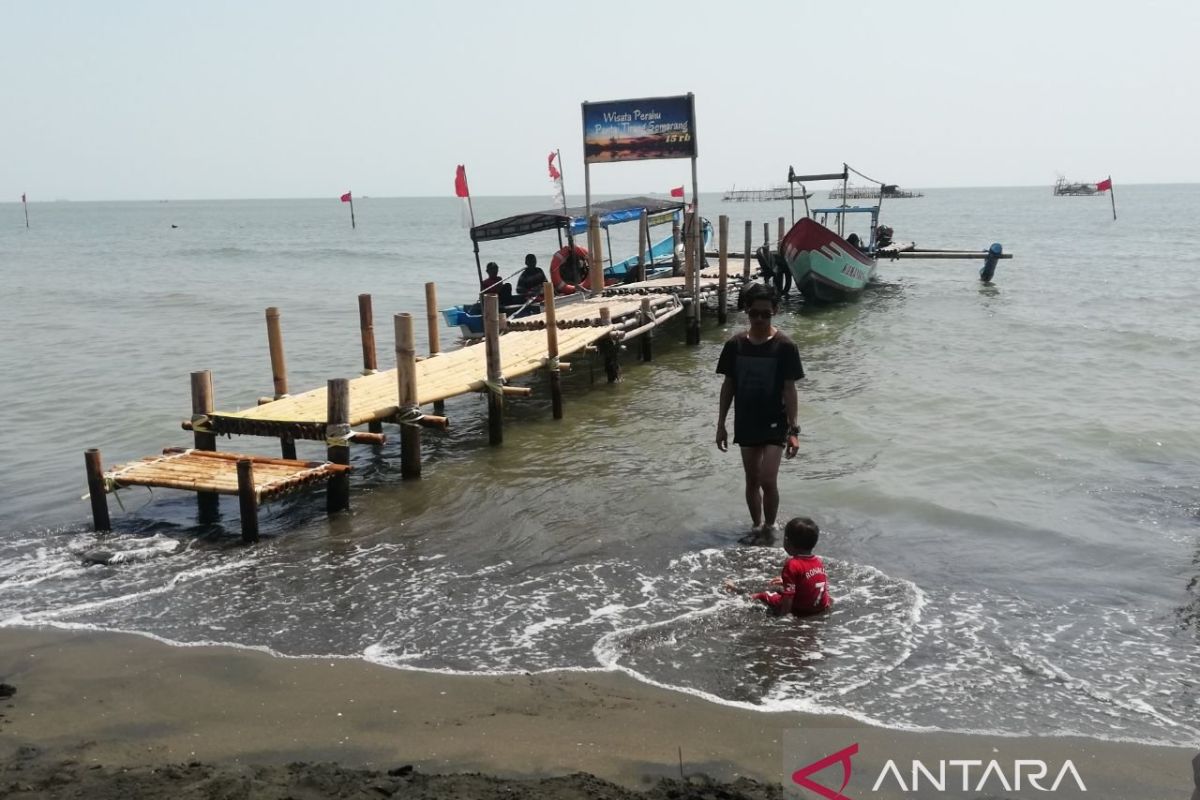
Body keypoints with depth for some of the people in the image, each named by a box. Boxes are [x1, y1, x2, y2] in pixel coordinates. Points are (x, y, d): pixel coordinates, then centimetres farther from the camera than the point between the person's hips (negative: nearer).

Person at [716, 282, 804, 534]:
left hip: (775, 424, -3)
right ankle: (757, 527, 30)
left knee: (768, 480, -12)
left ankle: (770, 528, 10)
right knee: (752, 481, 12)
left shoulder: (784, 346, -11)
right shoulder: (735, 344, -2)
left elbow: (789, 390, -9)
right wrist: (721, 425, 6)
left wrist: (793, 430, -12)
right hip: (746, 424, 3)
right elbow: (728, 386, 5)